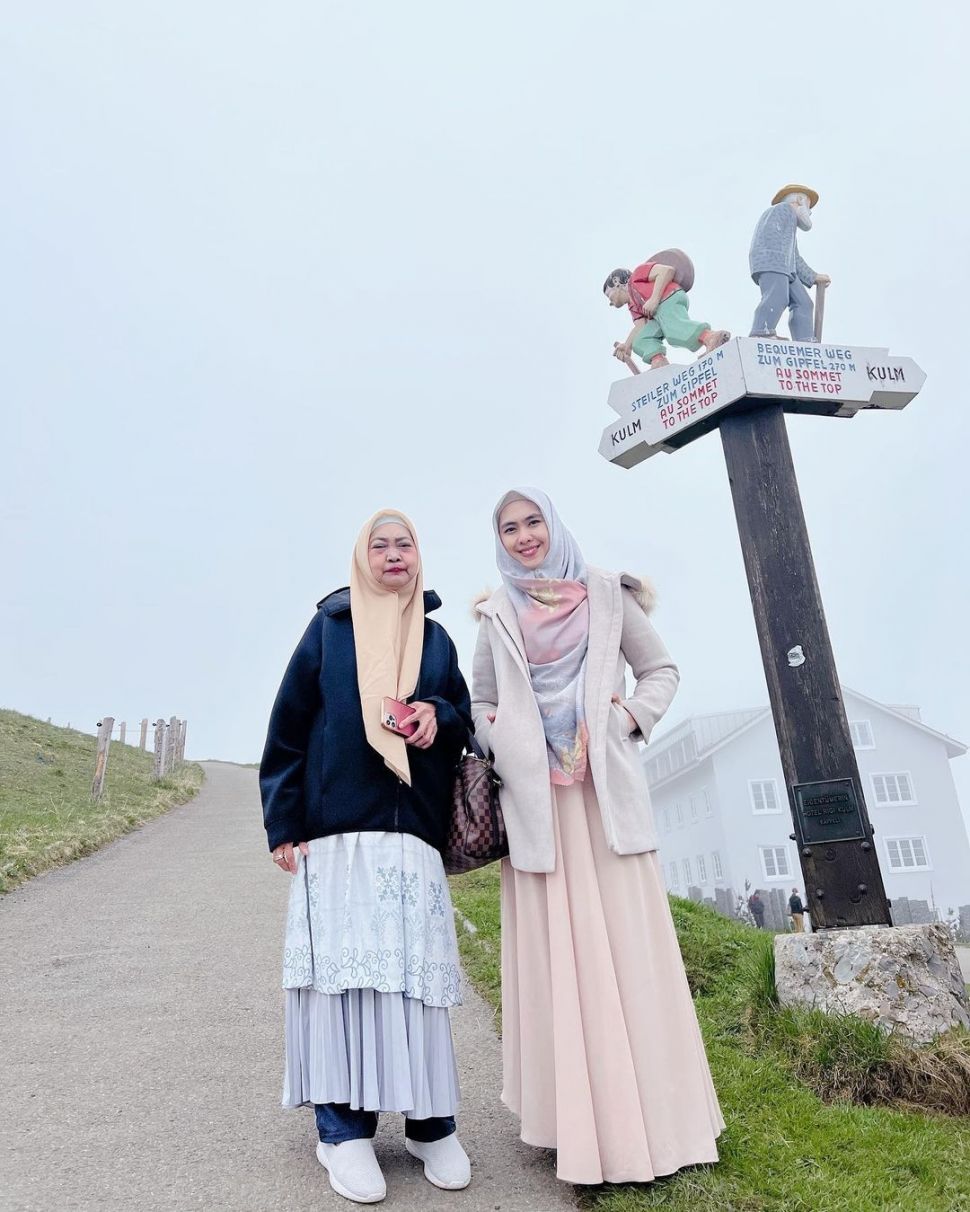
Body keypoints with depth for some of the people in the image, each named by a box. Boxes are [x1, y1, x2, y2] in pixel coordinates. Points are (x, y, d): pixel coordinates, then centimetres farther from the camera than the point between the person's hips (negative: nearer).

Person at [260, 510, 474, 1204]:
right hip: (337, 829, -2)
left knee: (418, 970, 0)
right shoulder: (330, 627, 8)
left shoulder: (437, 640, 17)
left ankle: (430, 1122, 12)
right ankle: (344, 1128, 8)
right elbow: (287, 725, 4)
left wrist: (440, 715, -7)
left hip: (415, 832, 2)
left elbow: (465, 716, 18)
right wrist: (284, 823, -3)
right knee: (343, 964, -5)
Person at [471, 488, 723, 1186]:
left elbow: (662, 670, 11)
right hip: (535, 796, 1)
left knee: (627, 942, -1)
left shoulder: (606, 594, 9)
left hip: (605, 788, -1)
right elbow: (482, 703, 16)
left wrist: (635, 715, -6)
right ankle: (577, 1116, 13)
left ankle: (649, 1114, 12)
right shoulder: (497, 616, 13)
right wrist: (496, 733, -4)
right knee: (553, 950, 2)